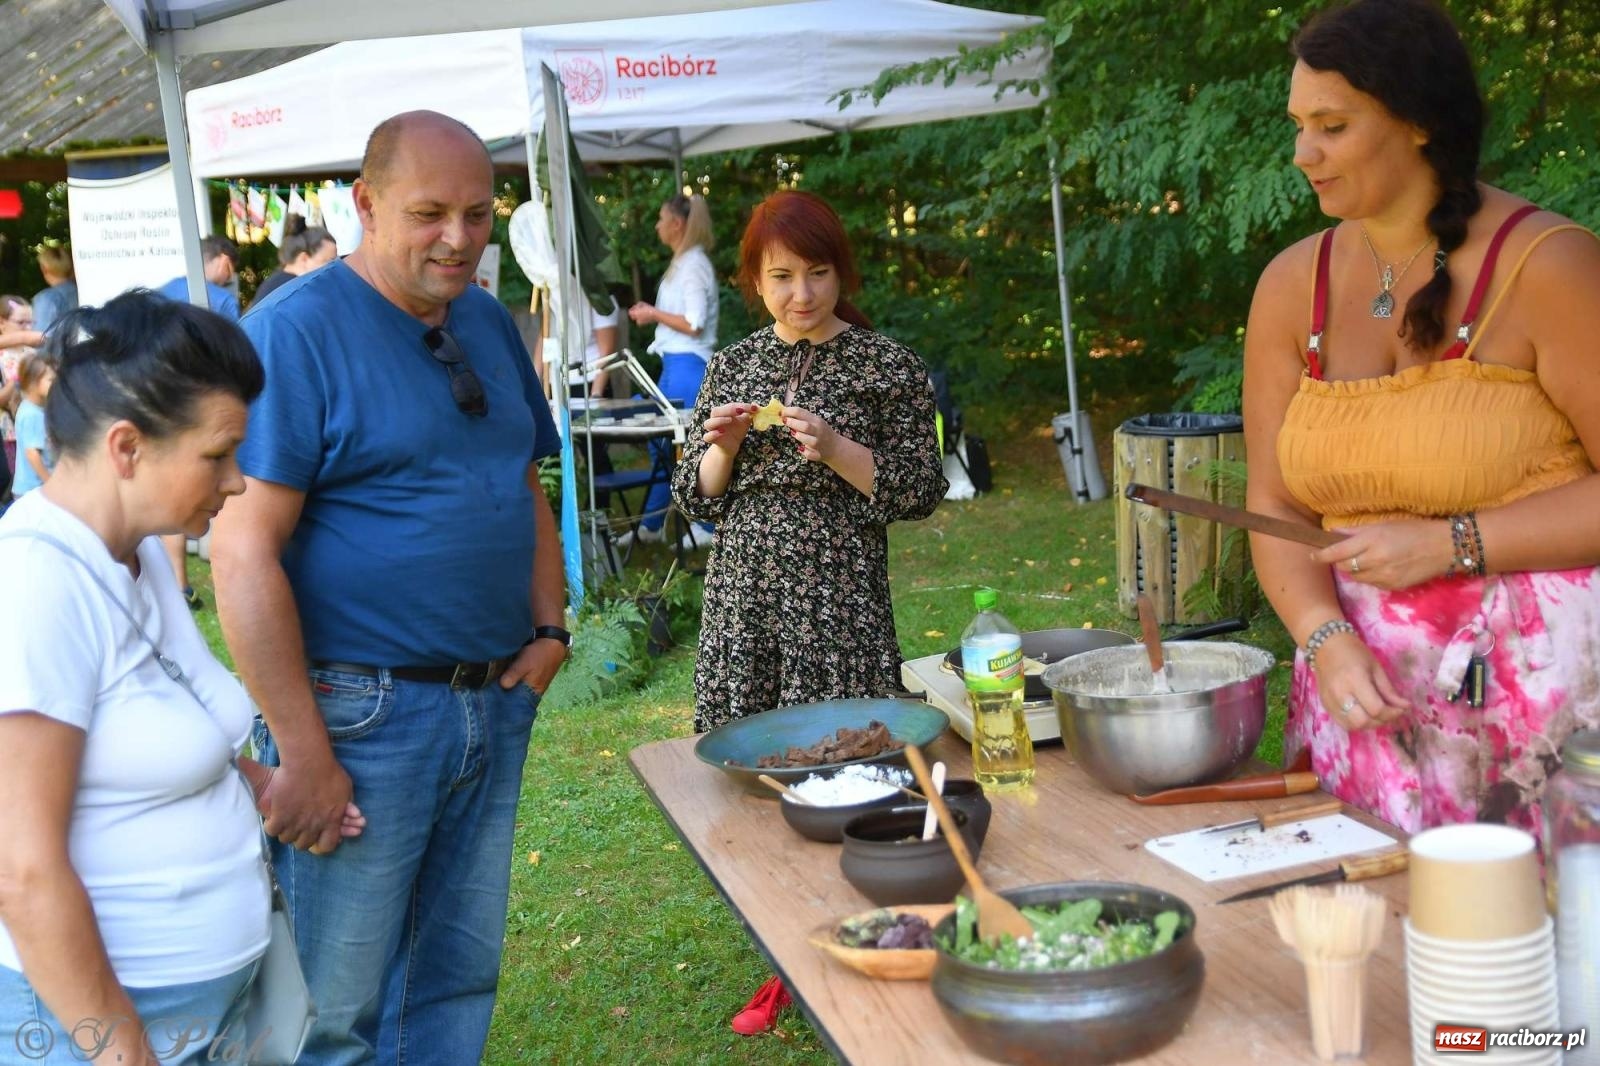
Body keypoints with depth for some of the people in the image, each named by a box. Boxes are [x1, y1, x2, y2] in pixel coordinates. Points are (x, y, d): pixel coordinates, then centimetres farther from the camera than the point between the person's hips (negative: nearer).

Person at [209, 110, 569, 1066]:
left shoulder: (490, 322, 10)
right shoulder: (295, 330, -13)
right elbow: (245, 551, -18)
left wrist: (550, 628, 4)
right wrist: (303, 752, -20)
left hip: (496, 703, 7)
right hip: (362, 713, -6)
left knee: (460, 980, 17)